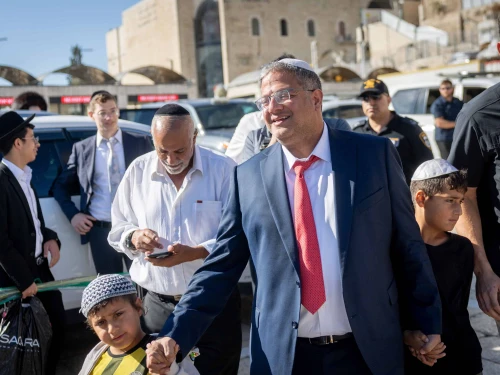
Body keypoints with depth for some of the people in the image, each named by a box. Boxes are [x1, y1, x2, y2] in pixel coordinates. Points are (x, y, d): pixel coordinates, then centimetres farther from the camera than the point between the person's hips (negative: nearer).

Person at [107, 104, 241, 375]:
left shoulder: (223, 169, -7)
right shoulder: (138, 171, 4)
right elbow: (117, 229, 11)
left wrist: (195, 253, -26)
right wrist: (133, 237, -12)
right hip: (158, 303, 3)